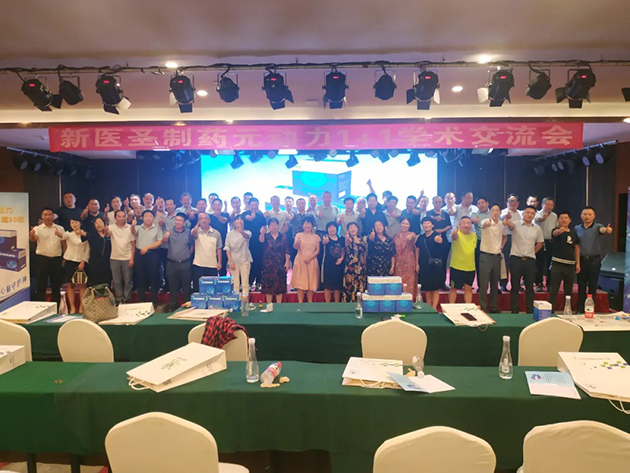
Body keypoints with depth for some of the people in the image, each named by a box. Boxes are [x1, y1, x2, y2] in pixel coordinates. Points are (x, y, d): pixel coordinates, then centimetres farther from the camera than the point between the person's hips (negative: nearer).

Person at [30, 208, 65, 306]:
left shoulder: (60, 228, 7)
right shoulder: (38, 228, -2)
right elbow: (34, 239, -21)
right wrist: (31, 235, -45)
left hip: (56, 259, 3)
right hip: (42, 259, -3)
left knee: (56, 284, 10)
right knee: (41, 284, 1)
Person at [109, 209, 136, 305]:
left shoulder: (130, 228, -1)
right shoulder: (111, 227, 0)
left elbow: (133, 244, 1)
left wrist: (132, 258, -5)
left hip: (127, 258, -1)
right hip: (114, 258, 1)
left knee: (127, 280, 6)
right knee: (117, 281, 9)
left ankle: (126, 300, 17)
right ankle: (119, 300, 20)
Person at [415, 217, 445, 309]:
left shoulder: (436, 235, -8)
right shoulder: (420, 237, 7)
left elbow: (440, 240, -32)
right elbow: (417, 250, 12)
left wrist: (439, 240, -56)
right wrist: (417, 264, 6)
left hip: (435, 265, -4)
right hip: (423, 265, 4)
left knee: (435, 288, 1)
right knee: (427, 288, 10)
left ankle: (434, 308, 7)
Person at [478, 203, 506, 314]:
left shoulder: (502, 225, 7)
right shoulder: (486, 221, -12)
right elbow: (483, 226, -38)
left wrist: (501, 246, 10)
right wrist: (486, 224, -62)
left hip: (497, 256, 6)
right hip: (486, 256, -6)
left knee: (495, 284, 13)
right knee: (484, 284, -4)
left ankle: (494, 307, 24)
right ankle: (483, 308, 4)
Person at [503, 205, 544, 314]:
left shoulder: (537, 228, 8)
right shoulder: (516, 225, -3)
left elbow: (539, 244, 21)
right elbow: (510, 224, -29)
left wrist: (531, 253, 12)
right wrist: (507, 219, -51)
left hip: (530, 260, 3)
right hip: (516, 259, -3)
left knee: (529, 287, 8)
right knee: (515, 286, 3)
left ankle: (530, 311, 16)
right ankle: (514, 311, 9)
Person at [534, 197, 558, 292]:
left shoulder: (555, 216, 13)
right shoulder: (538, 213, -5)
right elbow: (537, 219, -30)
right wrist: (542, 218, -54)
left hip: (551, 242, 5)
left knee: (550, 264, 7)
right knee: (539, 264, -1)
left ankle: (549, 284, 16)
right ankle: (538, 284, 6)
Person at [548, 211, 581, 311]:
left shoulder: (573, 232, 9)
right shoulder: (557, 231, -5)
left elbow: (577, 248, 12)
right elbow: (554, 233, -30)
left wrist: (578, 263, 8)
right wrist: (560, 230, -54)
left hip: (571, 265, 5)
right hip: (557, 264, -5)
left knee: (569, 290, 14)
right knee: (554, 290, -3)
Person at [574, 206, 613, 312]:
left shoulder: (597, 226, -3)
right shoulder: (577, 228, 6)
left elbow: (602, 229, -27)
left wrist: (607, 230, -51)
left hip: (594, 260, -2)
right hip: (581, 260, 2)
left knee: (592, 287, 6)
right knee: (581, 287, 8)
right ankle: (580, 310, 17)